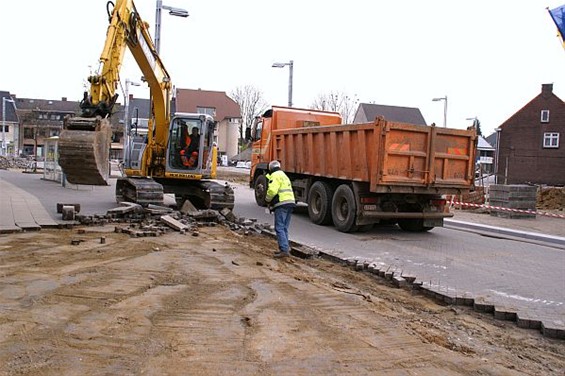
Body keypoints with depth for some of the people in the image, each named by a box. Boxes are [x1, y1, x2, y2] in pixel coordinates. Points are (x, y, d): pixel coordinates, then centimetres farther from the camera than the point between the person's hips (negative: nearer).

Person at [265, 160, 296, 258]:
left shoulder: (275, 175, -4)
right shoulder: (284, 175, 27)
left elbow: (272, 190, -17)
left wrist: (267, 199, 1)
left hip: (282, 204, -9)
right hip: (290, 203, 9)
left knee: (279, 228, -9)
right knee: (284, 228, 15)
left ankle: (284, 250, -15)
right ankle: (285, 248, 17)